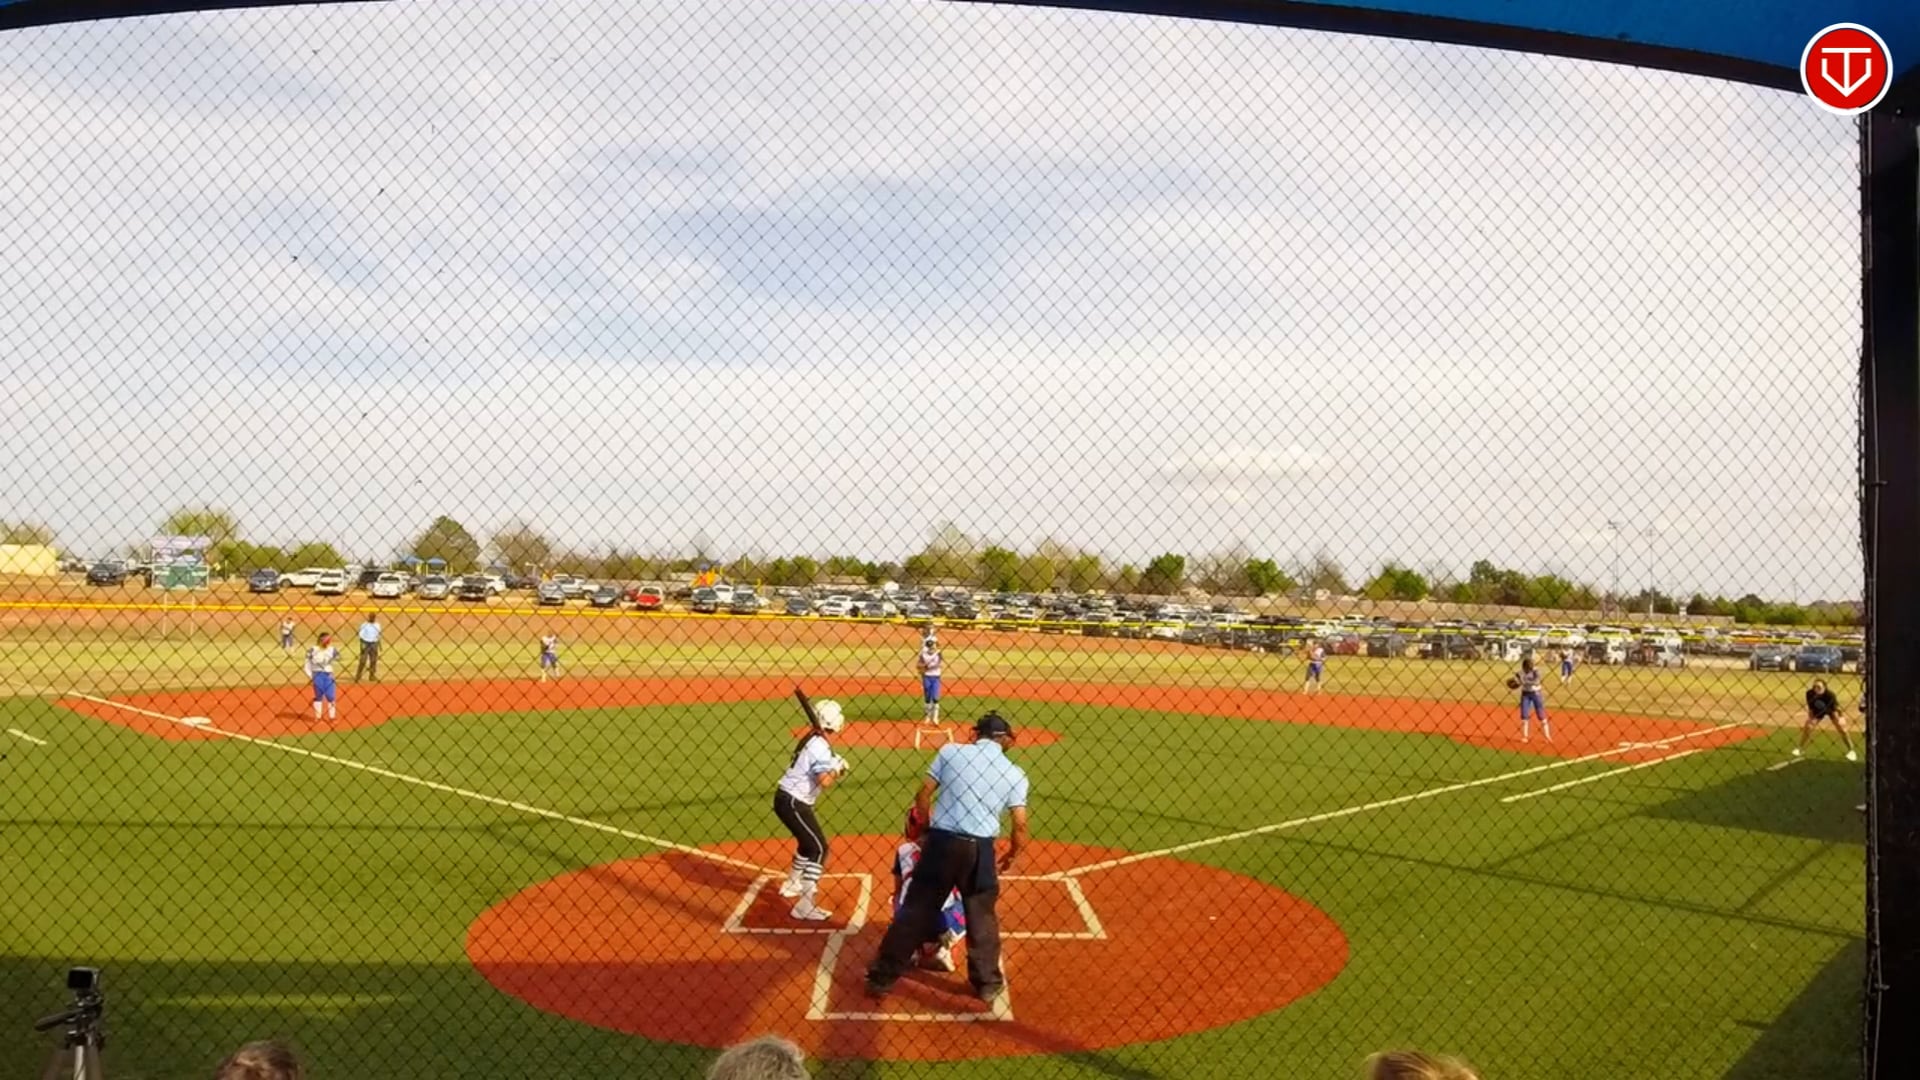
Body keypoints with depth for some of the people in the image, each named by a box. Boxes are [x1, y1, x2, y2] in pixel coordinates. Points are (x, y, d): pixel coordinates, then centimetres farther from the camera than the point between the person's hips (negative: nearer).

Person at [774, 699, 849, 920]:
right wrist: (838, 769, -9)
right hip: (793, 803, -10)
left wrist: (834, 770, -1)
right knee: (819, 848, -11)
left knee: (809, 841, 29)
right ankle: (805, 905, -17)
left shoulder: (810, 739, 10)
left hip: (785, 798, 10)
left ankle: (793, 883, 48)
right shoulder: (820, 746, -18)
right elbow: (824, 781, -27)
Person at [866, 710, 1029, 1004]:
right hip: (979, 850, 0)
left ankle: (882, 978, 15)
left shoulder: (951, 751, 4)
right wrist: (1010, 858, 19)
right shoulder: (1014, 774, 4)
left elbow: (922, 797, 4)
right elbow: (1020, 826, 1)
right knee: (982, 917, 18)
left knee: (915, 911, 10)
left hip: (940, 842, 0)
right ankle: (987, 983, 28)